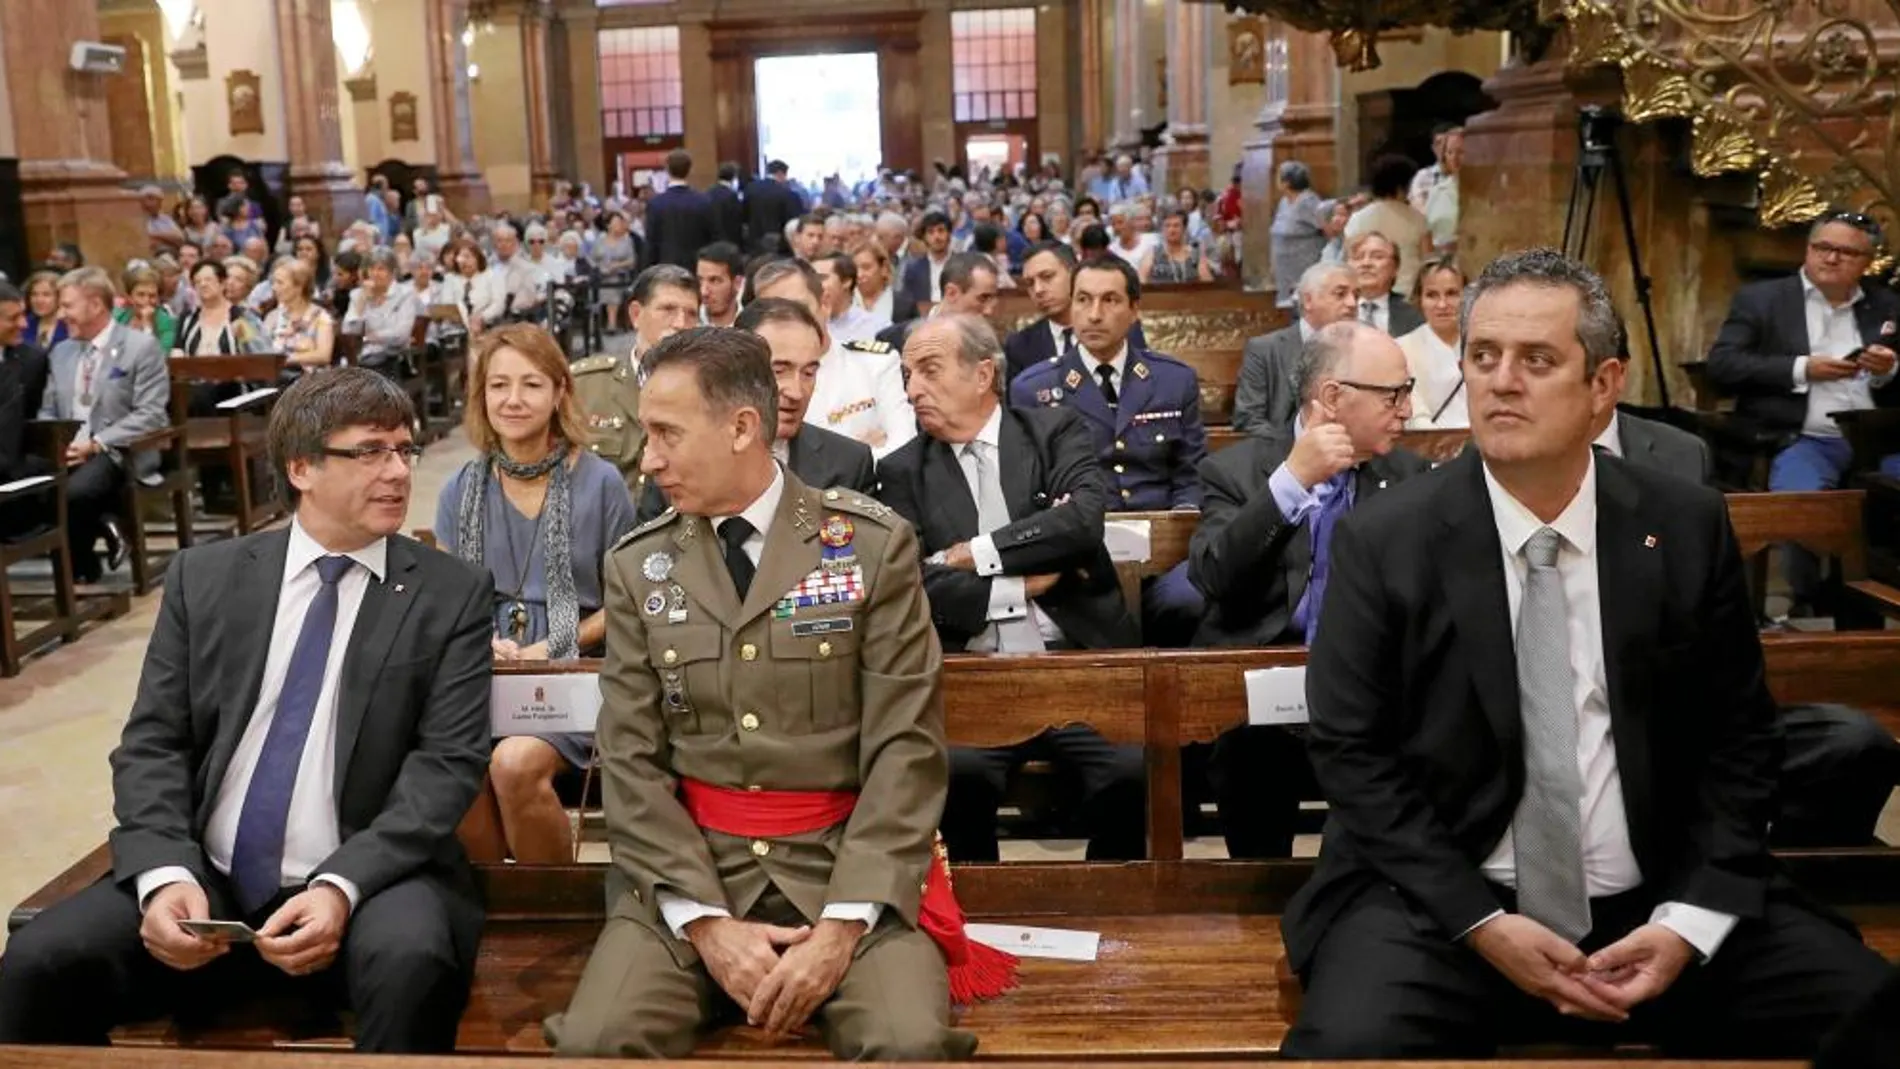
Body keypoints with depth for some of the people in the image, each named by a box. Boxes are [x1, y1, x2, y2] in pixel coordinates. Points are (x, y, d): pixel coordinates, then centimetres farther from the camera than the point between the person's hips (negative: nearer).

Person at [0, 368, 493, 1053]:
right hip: (206, 880, 3)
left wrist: (342, 885, -20)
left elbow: (448, 762, -6)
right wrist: (164, 873, -13)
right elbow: (152, 743, 6)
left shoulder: (452, 595, 2)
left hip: (368, 878, -2)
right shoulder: (205, 577, 10)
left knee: (409, 961, -34)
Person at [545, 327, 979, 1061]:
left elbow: (906, 749, -6)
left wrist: (843, 922, -17)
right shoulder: (637, 568, 6)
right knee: (594, 1041, -23)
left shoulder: (874, 546, -2)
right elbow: (630, 761, 1)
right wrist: (706, 921, -12)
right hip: (689, 871, 2)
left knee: (911, 1044, -27)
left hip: (844, 867, -2)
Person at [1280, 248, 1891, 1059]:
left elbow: (1737, 739, 6)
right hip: (1442, 904, -2)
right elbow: (1350, 750, -4)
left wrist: (1690, 922, -8)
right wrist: (1479, 921, -13)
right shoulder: (1384, 540, -4)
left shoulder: (1688, 528, 3)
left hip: (1657, 905, 3)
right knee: (1350, 1044, -30)